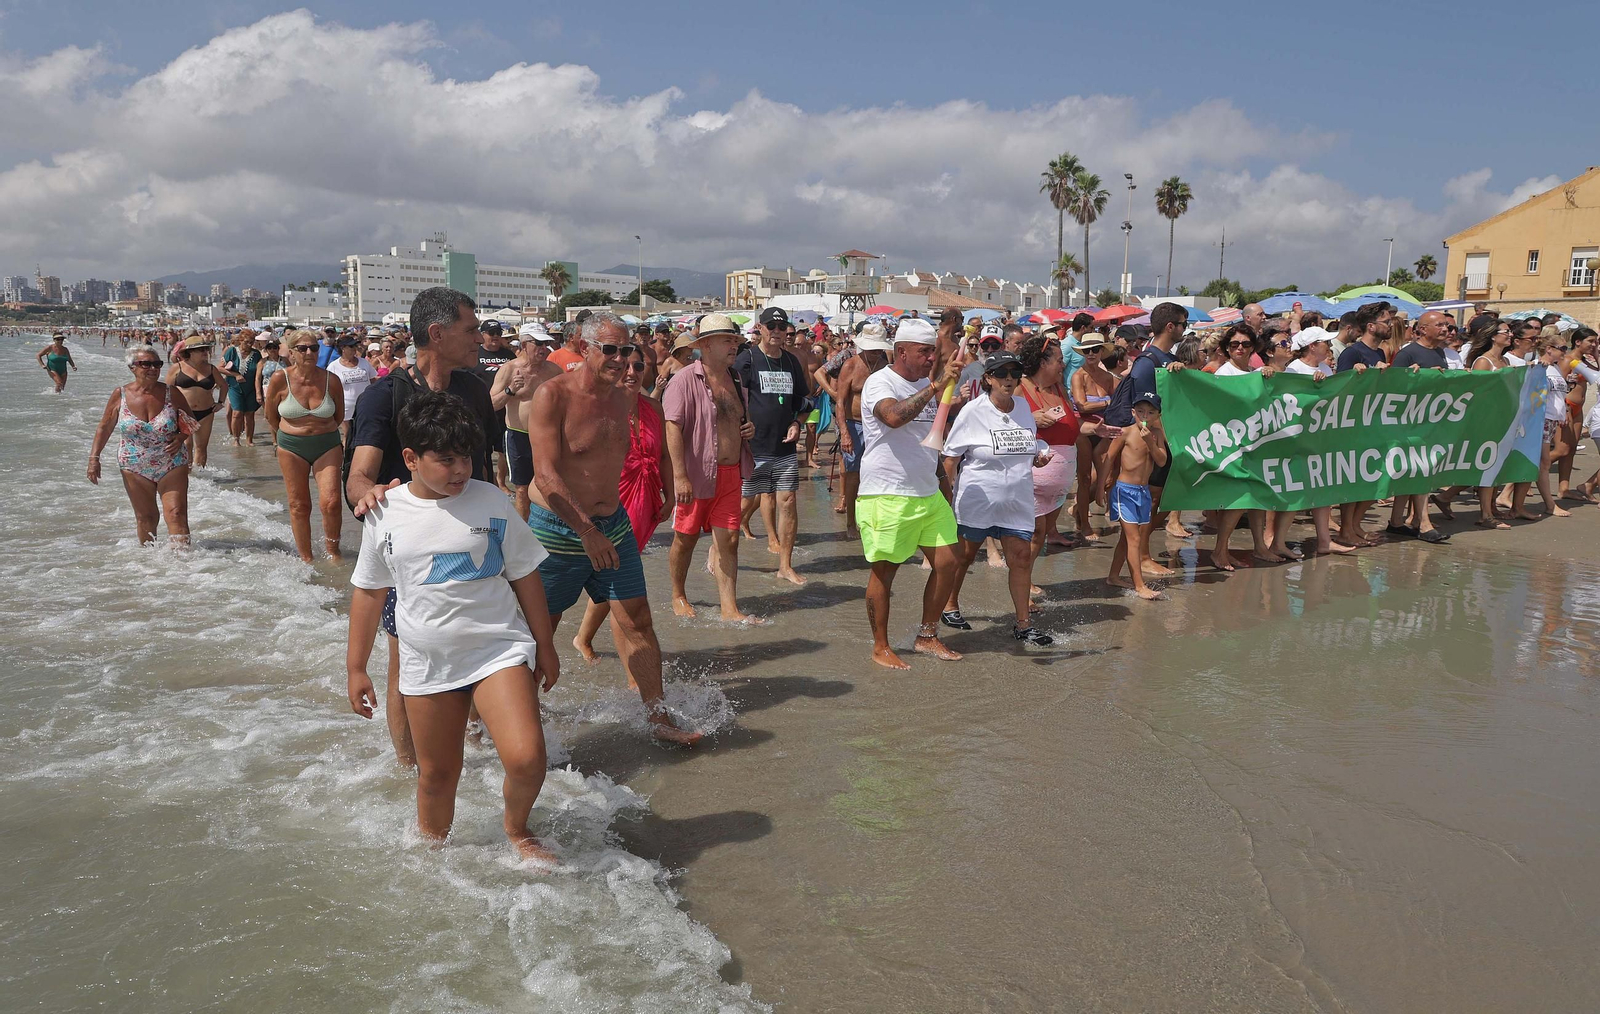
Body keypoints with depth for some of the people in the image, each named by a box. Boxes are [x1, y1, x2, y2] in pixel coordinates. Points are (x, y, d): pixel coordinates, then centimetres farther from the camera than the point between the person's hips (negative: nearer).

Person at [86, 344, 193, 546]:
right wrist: (94, 458, -2)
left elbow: (189, 422, 9)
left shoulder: (170, 393, -4)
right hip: (135, 468, 1)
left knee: (177, 514, -11)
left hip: (172, 465, -1)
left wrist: (181, 437, -11)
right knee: (146, 518, 9)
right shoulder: (120, 395, -3)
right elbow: (104, 428, 5)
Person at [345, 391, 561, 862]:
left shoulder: (490, 501, -4)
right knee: (436, 774, 13)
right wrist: (355, 668, 11)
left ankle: (517, 829, 14)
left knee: (526, 759, -17)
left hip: (499, 650, -1)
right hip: (426, 662, 2)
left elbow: (525, 576, 4)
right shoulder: (385, 513, -1)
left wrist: (545, 647, 6)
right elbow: (369, 591, 9)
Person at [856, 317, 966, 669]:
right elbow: (894, 416, -34)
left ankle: (927, 637, 22)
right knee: (884, 571, 3)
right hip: (887, 495, -8)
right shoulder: (879, 383, -11)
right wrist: (937, 385, -33)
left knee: (947, 562, 6)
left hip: (929, 492, 8)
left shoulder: (926, 385, 14)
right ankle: (881, 647, 17)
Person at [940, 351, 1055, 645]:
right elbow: (950, 457, -7)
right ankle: (949, 605, 33)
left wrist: (1038, 457, 1)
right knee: (963, 555, 10)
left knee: (1022, 557, 0)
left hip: (1018, 499, 4)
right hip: (977, 499, -4)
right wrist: (949, 495, -10)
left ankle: (1023, 624, 8)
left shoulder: (1023, 406, 5)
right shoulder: (973, 411, -11)